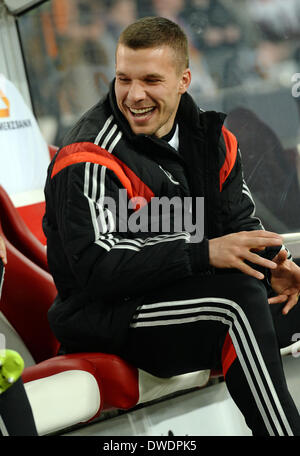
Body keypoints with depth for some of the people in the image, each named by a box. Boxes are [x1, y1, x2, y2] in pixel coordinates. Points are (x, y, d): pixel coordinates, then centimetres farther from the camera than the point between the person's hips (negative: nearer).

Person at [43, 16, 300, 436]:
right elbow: (96, 268, -24)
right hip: (102, 317, -8)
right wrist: (204, 253, -29)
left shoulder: (208, 137, 7)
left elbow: (240, 223, 10)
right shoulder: (89, 162, -16)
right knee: (240, 294, -30)